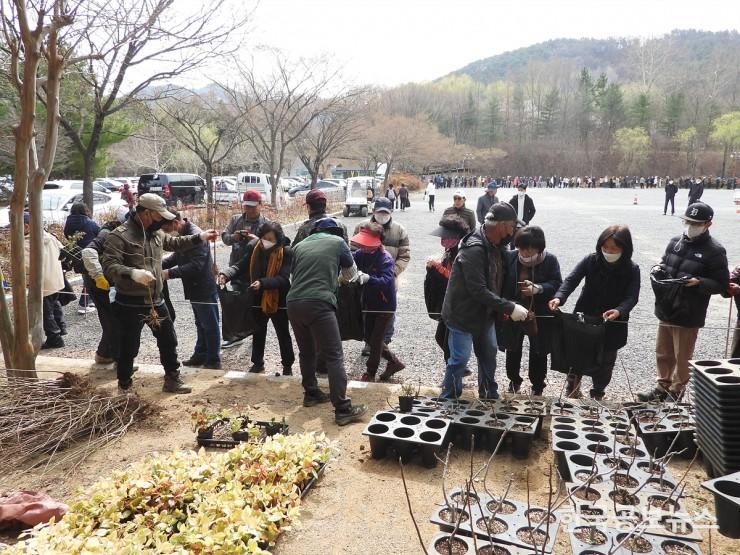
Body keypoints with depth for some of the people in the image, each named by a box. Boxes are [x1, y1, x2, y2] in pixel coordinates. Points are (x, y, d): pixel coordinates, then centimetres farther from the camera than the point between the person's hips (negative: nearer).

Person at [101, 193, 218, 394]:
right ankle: (124, 387, 26)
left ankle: (172, 379, 31)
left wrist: (200, 237, 20)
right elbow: (108, 266, -25)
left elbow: (175, 243, 26)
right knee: (129, 348, 6)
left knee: (169, 341, 15)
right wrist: (132, 273, -42)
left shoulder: (155, 234, 8)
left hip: (156, 301, 7)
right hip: (130, 305, -7)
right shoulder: (119, 236, -16)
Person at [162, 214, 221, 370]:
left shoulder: (196, 235, -22)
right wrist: (159, 265, 3)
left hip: (204, 289, -10)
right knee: (201, 325, 19)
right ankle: (200, 355, 31)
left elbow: (195, 266, -28)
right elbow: (177, 256, 18)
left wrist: (170, 273, -28)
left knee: (210, 325, 2)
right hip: (194, 289, 10)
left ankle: (214, 361, 11)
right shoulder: (183, 235, 8)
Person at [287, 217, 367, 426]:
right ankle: (343, 409, -5)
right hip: (319, 303, -5)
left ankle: (311, 393, 33)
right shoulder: (338, 242, 10)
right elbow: (352, 274, 22)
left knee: (306, 352, 21)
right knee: (334, 356, -3)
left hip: (293, 302, 5)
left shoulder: (300, 245, 19)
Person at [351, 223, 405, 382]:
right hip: (370, 302, 8)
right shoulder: (362, 253, -5)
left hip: (385, 305, -8)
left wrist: (368, 278, -52)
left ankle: (370, 372, 21)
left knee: (376, 340, 2)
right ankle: (394, 362, 33)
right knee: (369, 338, 16)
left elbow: (386, 281, -37)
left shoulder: (385, 259, -25)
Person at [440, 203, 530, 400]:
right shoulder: (473, 250, -27)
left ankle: (489, 395, 35)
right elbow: (478, 290, -31)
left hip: (485, 314, 9)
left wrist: (503, 307, -2)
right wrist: (509, 308, -30)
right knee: (459, 359, 0)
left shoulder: (495, 247, 2)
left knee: (489, 354, 18)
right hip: (463, 315, -9)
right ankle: (448, 399, 17)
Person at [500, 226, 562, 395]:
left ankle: (537, 387, 34)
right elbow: (501, 283, -4)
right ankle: (514, 381, 41)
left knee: (538, 353, 13)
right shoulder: (509, 257, -9)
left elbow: (557, 284, -11)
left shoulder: (550, 260, -11)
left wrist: (538, 288, -28)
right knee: (513, 350, 18)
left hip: (539, 316, -1)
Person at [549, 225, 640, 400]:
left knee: (605, 362, 15)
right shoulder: (590, 260, -9)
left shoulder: (632, 270, -10)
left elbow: (631, 297, -17)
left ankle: (597, 395, 36)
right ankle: (573, 386, 36)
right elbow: (571, 280, -17)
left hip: (612, 325, 0)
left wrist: (619, 311, -38)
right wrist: (559, 298, -35)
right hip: (584, 319, 0)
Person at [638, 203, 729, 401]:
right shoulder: (675, 242, 7)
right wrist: (659, 269, -1)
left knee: (682, 357, 10)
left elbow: (722, 284, -8)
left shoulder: (714, 251, -10)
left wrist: (698, 282, -24)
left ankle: (676, 391, 28)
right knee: (663, 353, 17)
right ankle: (662, 388, 33)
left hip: (688, 316, -6)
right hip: (666, 310, 6)